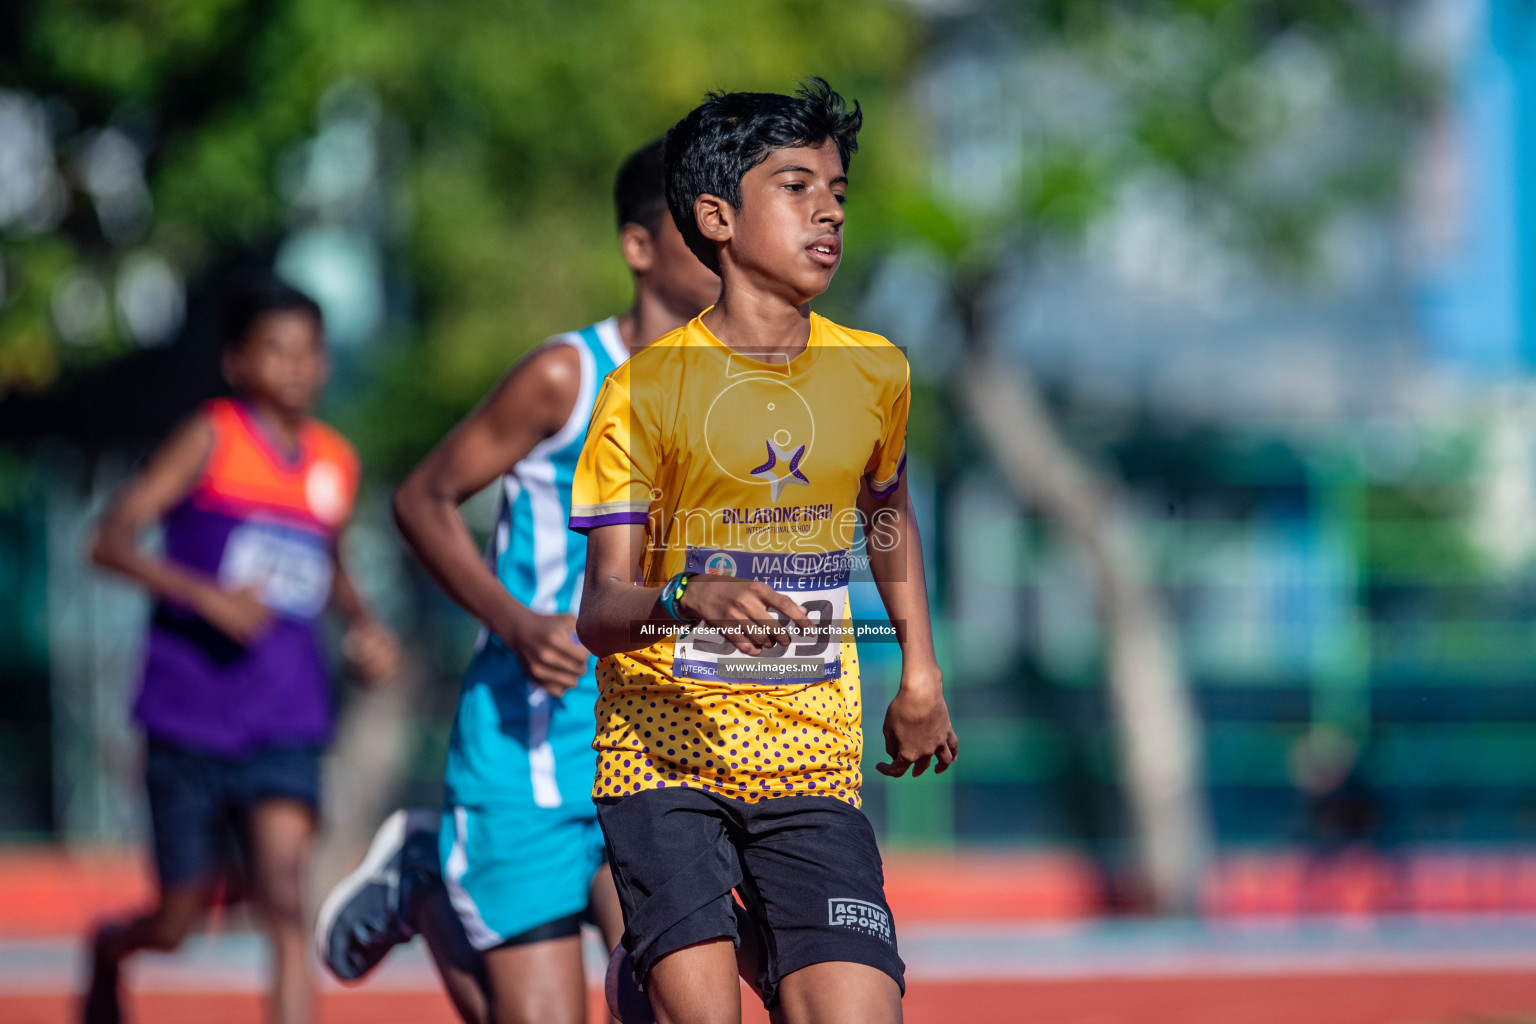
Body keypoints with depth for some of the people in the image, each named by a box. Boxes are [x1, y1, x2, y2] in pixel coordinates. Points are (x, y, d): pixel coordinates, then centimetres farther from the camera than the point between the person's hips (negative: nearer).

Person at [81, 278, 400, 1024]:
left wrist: (364, 625, 11)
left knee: (284, 900, -17)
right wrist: (205, 595, -23)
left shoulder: (336, 463, 10)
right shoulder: (212, 439, -4)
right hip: (189, 717, -3)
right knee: (178, 924, 7)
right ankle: (110, 949, 43)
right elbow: (111, 541, -11)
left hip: (287, 722, 3)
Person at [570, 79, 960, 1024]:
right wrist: (691, 599, -29)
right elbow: (598, 609, -9)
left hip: (814, 761, 3)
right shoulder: (646, 388, -4)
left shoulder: (875, 374, 8)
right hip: (663, 748, -3)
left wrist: (921, 676, 27)